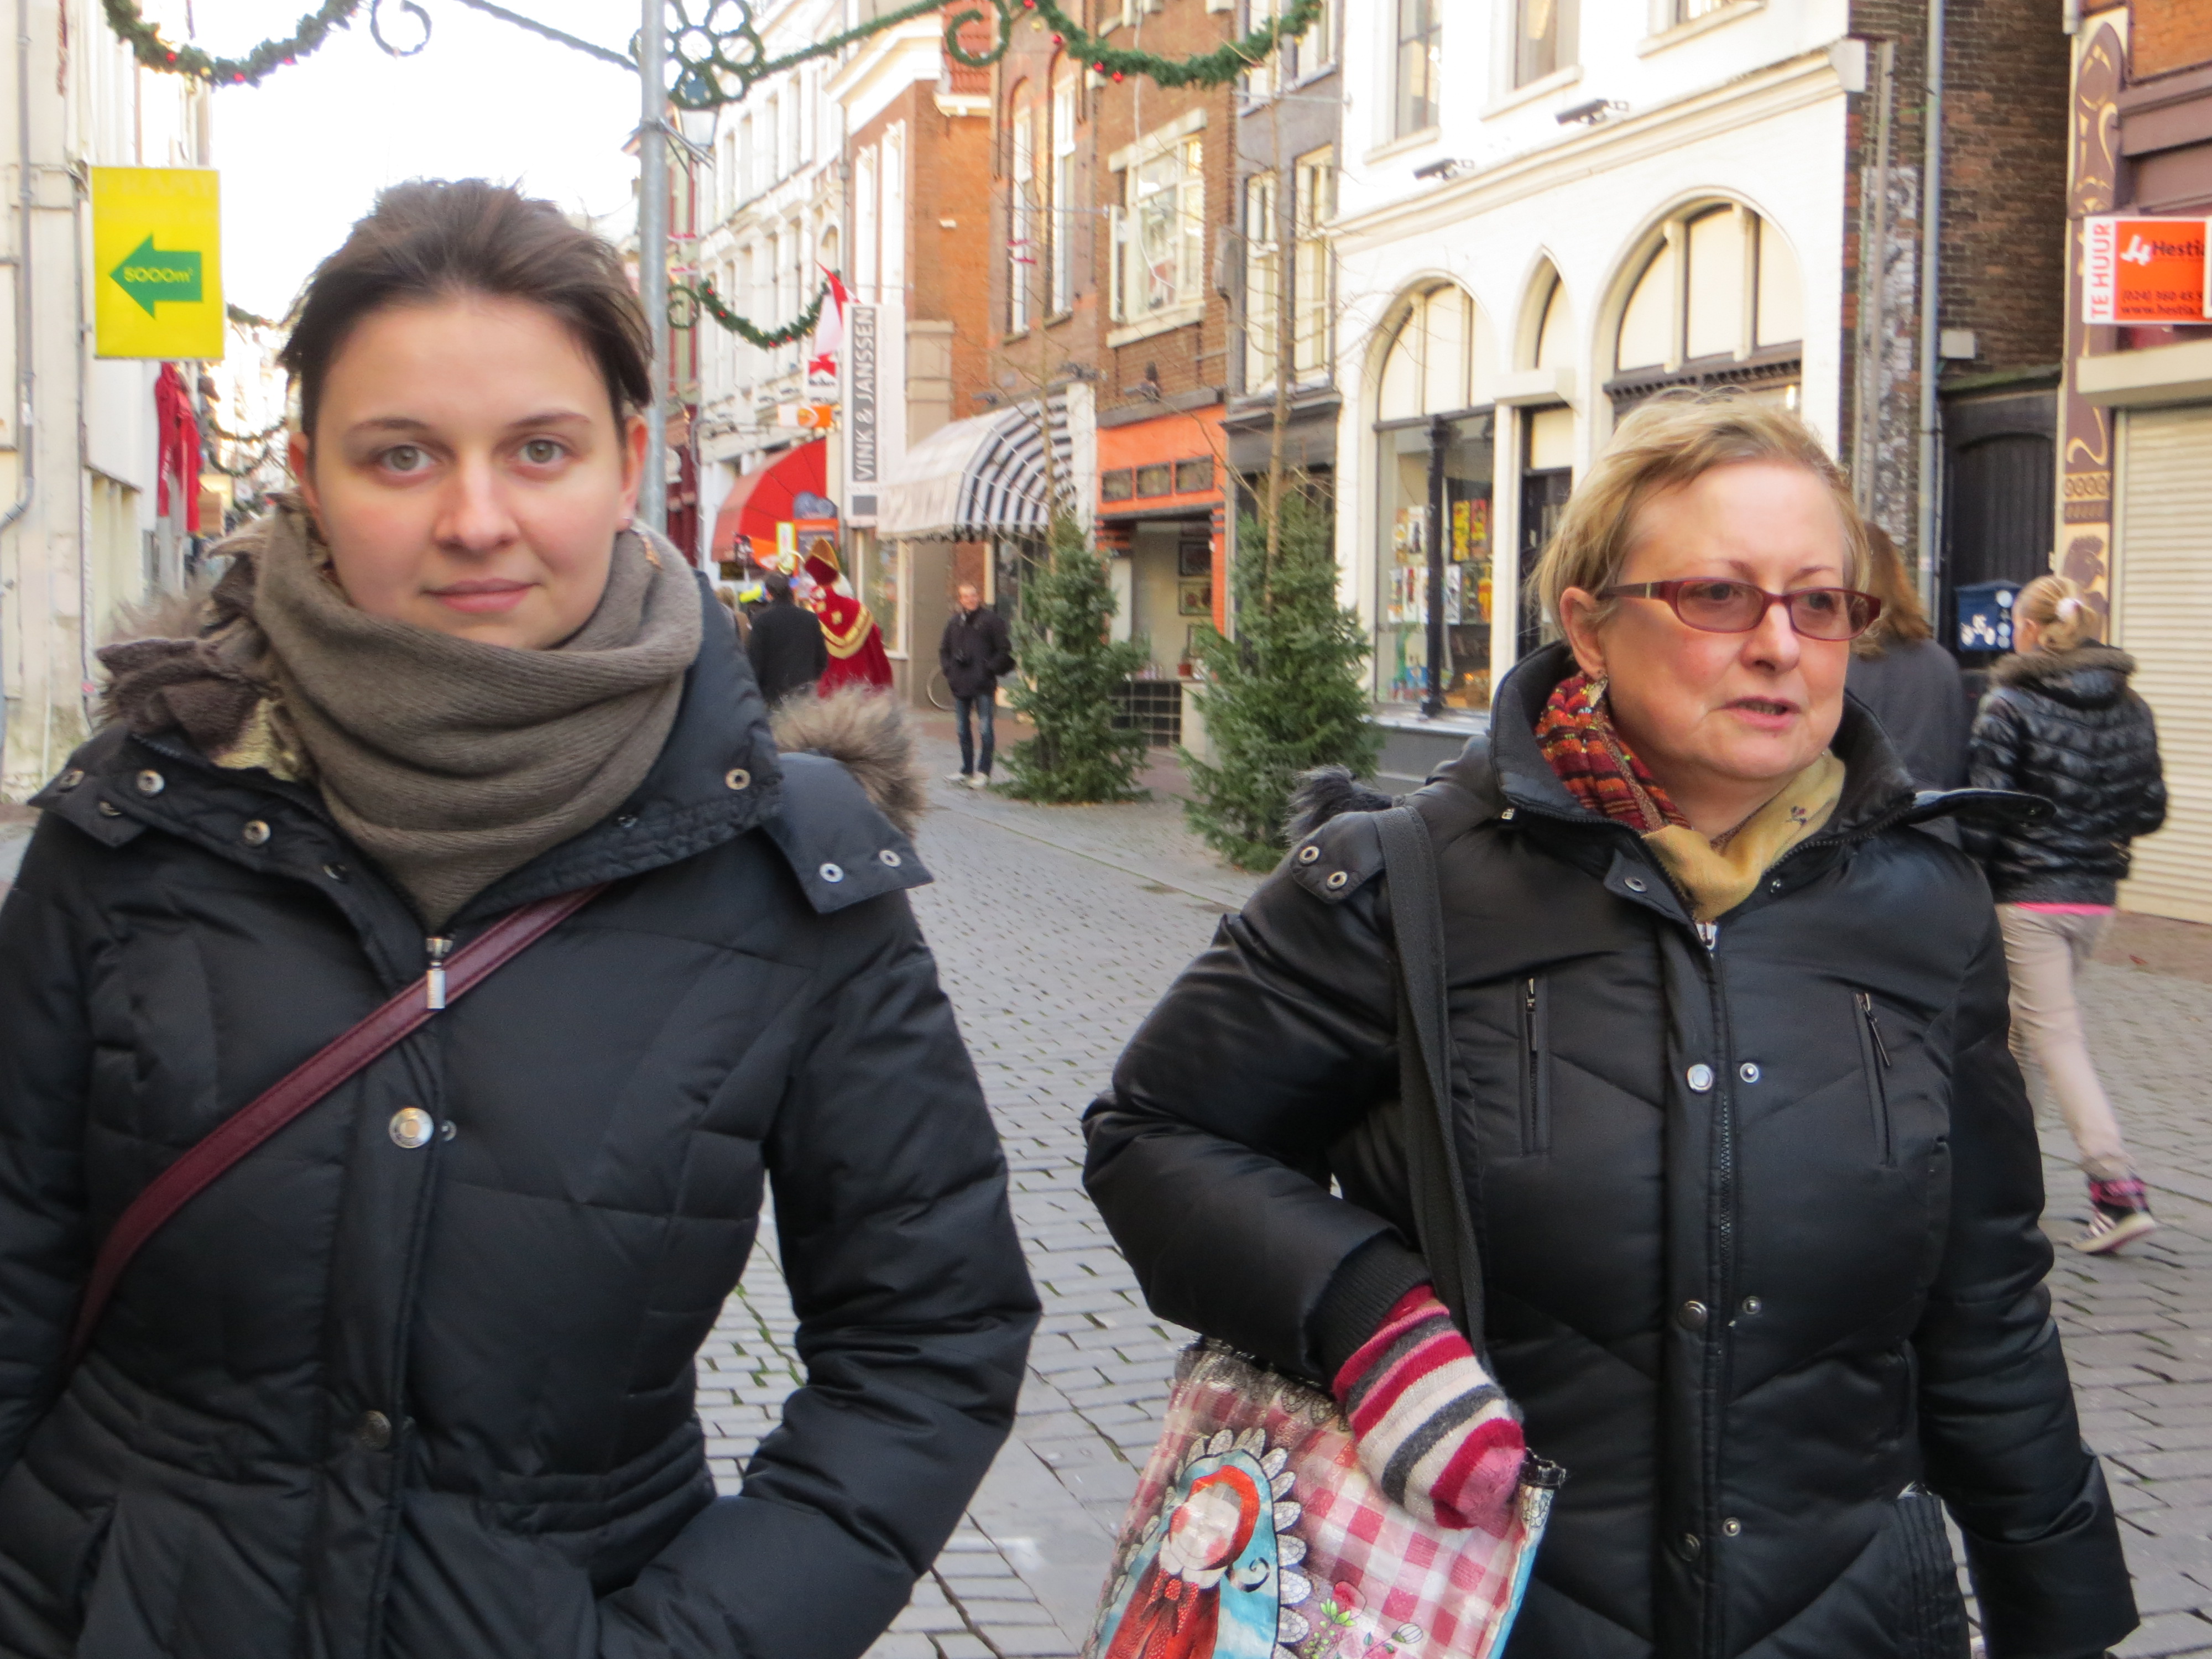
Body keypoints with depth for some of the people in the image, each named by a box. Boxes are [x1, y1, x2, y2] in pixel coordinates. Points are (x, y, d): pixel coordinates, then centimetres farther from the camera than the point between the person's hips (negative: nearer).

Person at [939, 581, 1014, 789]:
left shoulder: (991, 620, -4)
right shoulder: (954, 621, 10)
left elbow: (1004, 651, -4)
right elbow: (944, 649, 19)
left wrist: (990, 669, -12)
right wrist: (948, 669, 5)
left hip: (984, 685, -5)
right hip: (960, 684, 6)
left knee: (985, 729, -5)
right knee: (963, 729, 13)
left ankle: (983, 772, 0)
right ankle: (966, 770, 22)